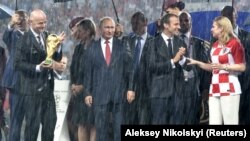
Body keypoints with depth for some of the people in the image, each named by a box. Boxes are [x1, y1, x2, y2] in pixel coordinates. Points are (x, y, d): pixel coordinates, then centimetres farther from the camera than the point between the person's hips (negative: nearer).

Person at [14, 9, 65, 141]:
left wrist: (57, 46, -10)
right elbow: (18, 64, -14)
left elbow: (57, 59, 9)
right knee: (33, 124, 0)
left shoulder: (47, 36, 9)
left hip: (47, 86, 7)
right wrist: (38, 67, -24)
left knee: (50, 121, 11)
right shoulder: (24, 40, -10)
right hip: (31, 88, -6)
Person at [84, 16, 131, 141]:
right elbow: (88, 72, 7)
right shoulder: (93, 48, 7)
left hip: (119, 93, -1)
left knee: (120, 126, 0)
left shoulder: (122, 46, 5)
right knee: (101, 127, 5)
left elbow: (128, 69, 3)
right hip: (100, 93, 1)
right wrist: (88, 93, 2)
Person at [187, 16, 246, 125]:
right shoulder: (215, 45, 17)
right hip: (214, 89, 7)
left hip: (229, 88, -7)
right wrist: (197, 63, 14)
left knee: (230, 122, -8)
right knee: (214, 122, 4)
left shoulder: (234, 43, -6)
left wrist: (223, 67, -18)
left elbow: (242, 67, -8)